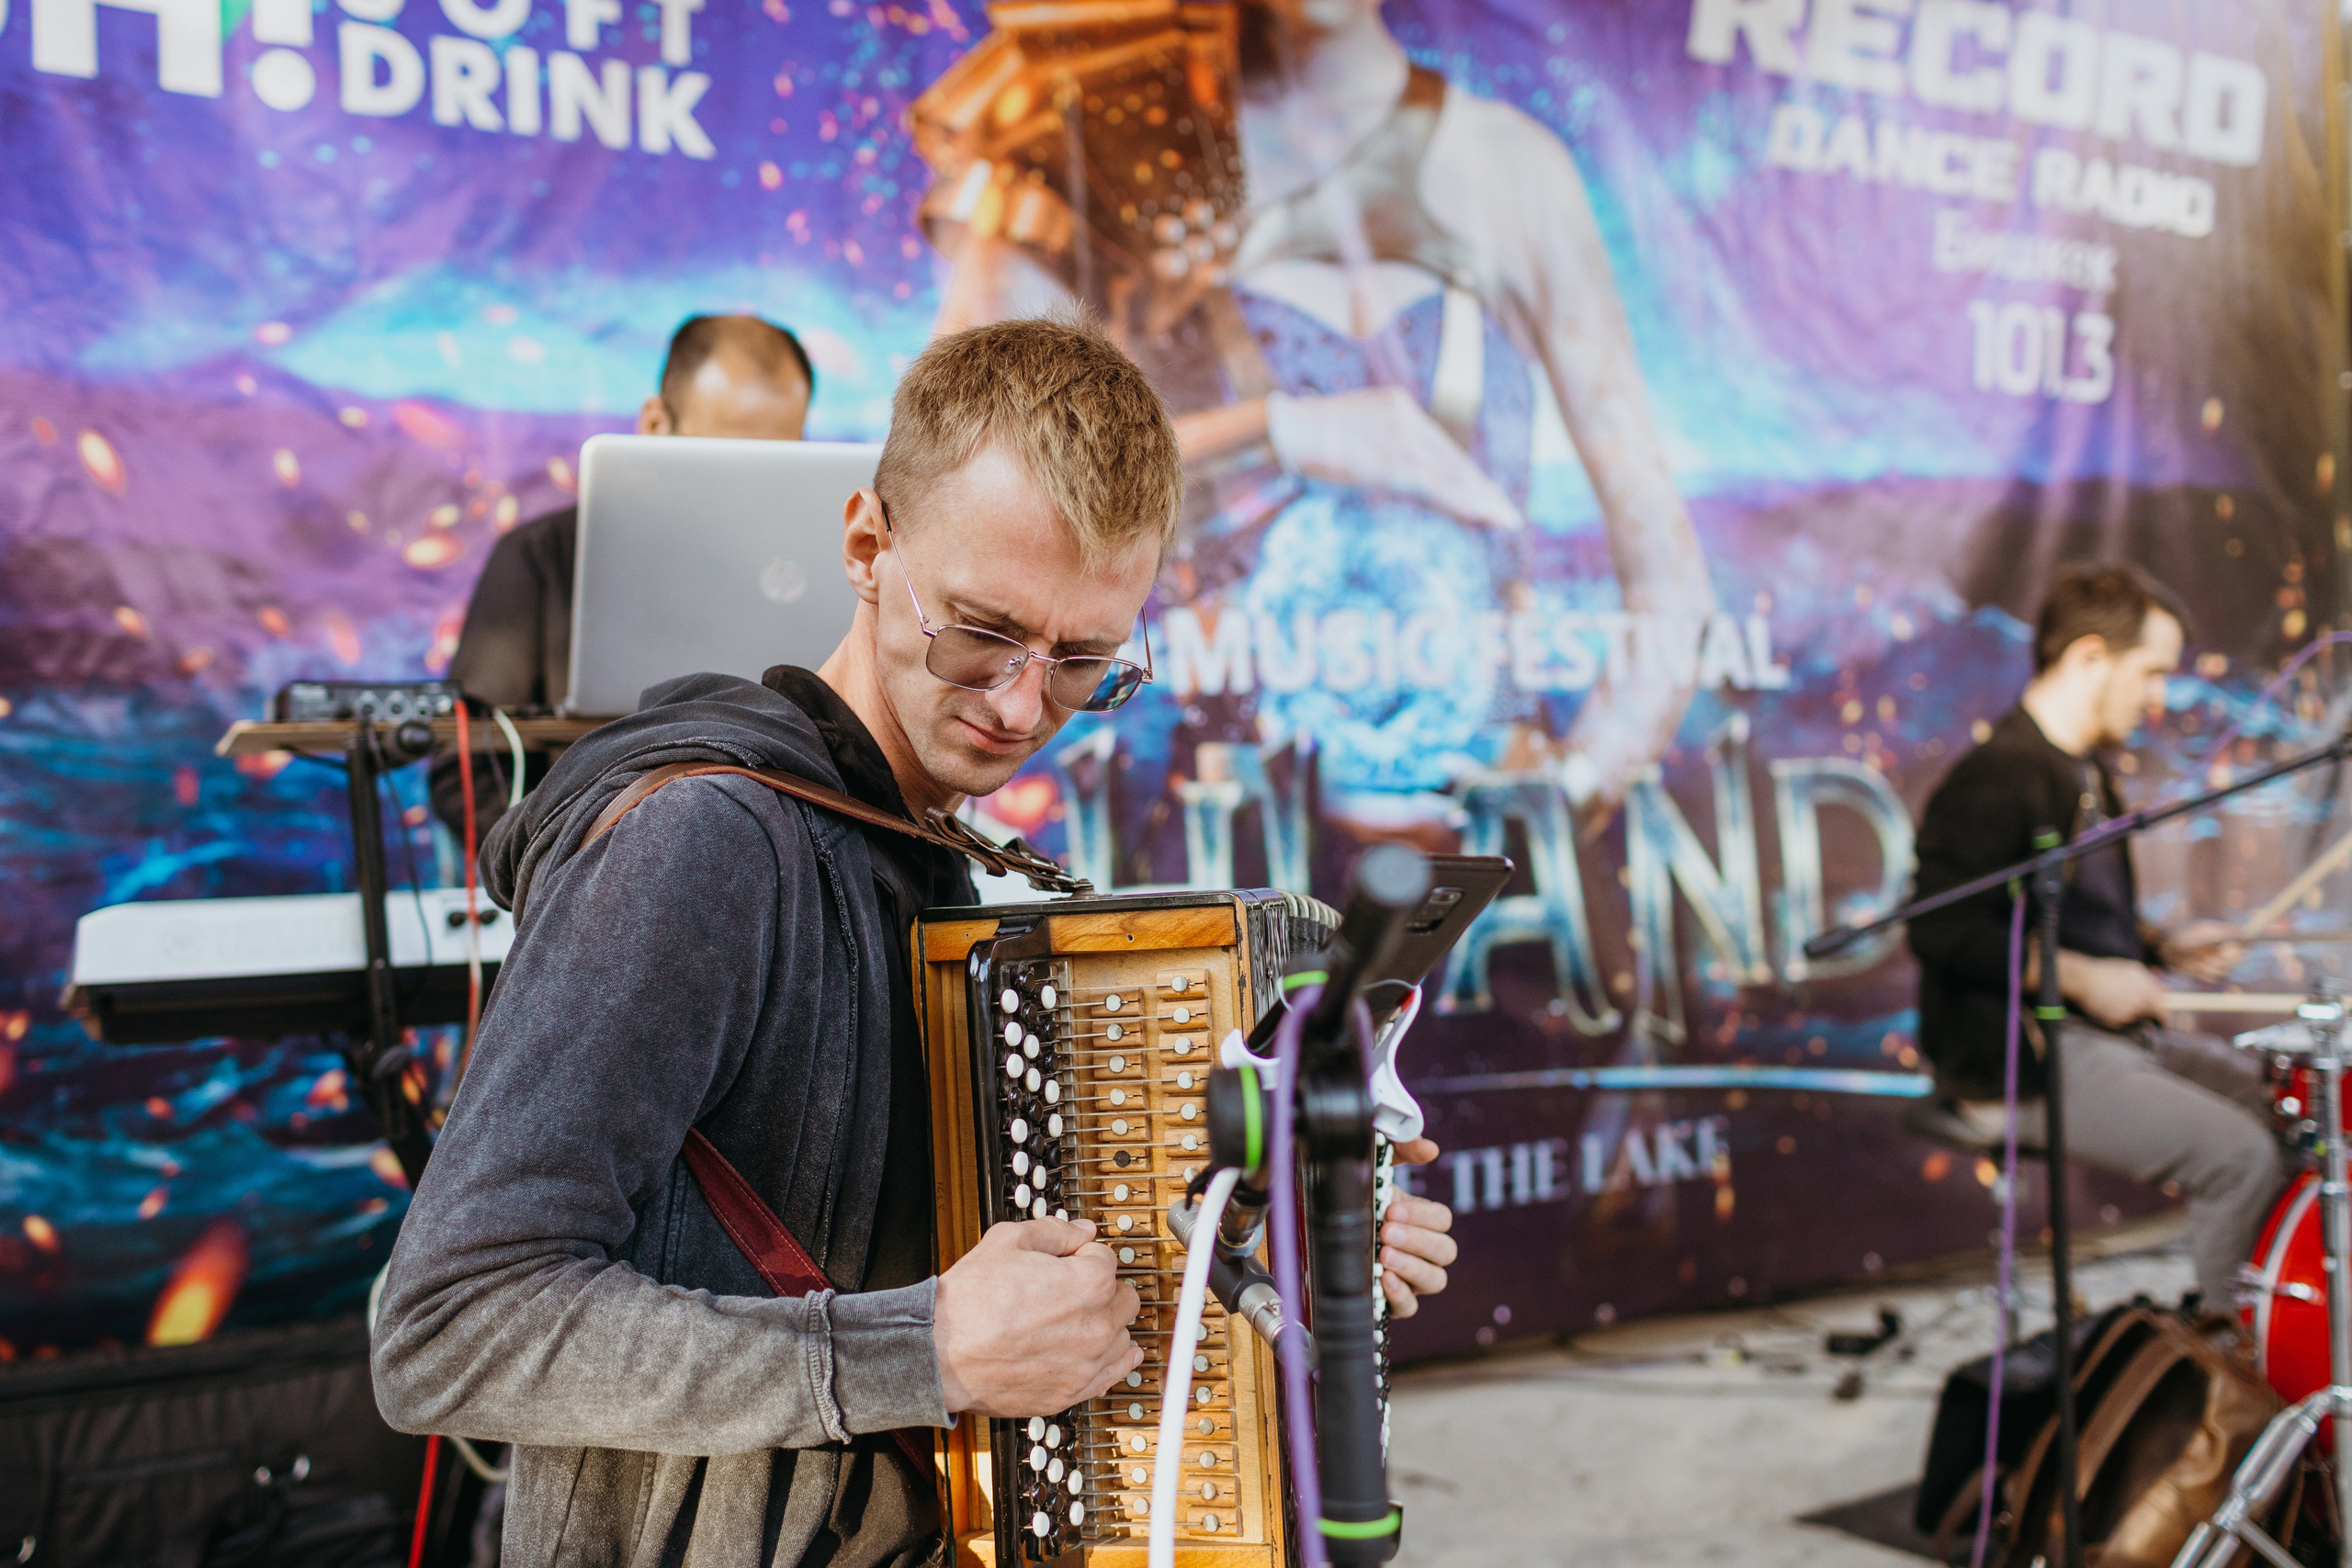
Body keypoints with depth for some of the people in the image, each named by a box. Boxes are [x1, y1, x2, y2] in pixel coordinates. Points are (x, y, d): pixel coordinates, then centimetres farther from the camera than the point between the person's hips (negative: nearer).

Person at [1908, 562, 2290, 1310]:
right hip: (2021, 1062, -10)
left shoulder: (2085, 772, 15)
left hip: (2118, 1033, 10)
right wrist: (2080, 977, -25)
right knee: (2242, 1156, -18)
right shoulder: (1996, 780, -17)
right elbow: (1943, 931, -25)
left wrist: (2161, 947, 10)